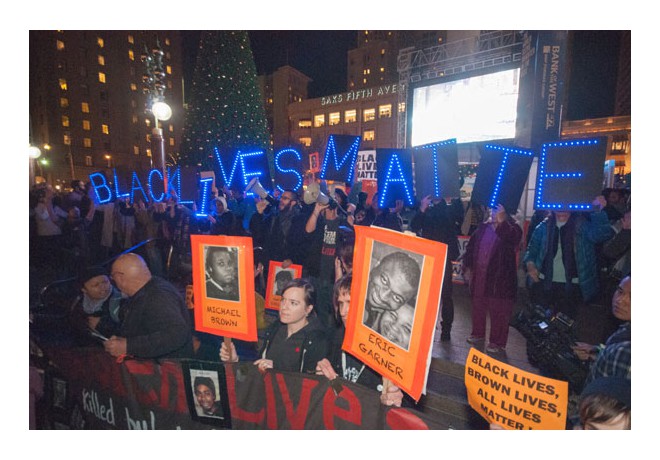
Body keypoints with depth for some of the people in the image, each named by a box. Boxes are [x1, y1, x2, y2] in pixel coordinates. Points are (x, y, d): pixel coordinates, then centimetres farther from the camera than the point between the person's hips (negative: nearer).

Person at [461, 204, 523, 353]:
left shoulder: (512, 229, -5)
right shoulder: (483, 227, 8)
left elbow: (513, 239, -29)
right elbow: (471, 247, 11)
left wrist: (501, 221, -33)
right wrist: (467, 267, 7)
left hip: (500, 278, -5)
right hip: (479, 276, 5)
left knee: (498, 311, 4)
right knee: (478, 307, 18)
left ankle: (497, 342, 18)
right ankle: (478, 333, 36)